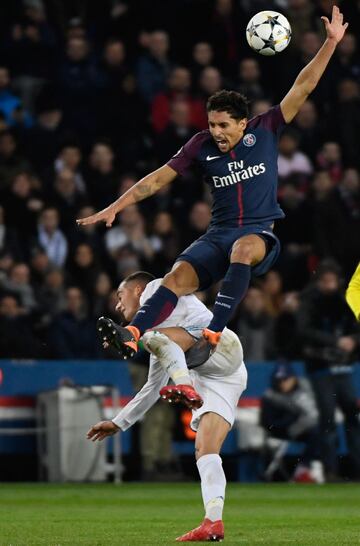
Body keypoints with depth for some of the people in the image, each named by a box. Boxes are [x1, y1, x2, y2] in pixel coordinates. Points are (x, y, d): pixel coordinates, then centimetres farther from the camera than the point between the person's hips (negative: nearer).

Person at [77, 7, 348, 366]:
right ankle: (133, 334, -45)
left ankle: (213, 333, -44)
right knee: (179, 275, -25)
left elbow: (303, 87, -2)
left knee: (243, 248, -39)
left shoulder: (264, 131, 1)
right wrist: (115, 208, 5)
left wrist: (330, 42, -6)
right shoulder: (202, 146, 4)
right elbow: (158, 179, 8)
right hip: (218, 235, 2)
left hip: (260, 235, -2)